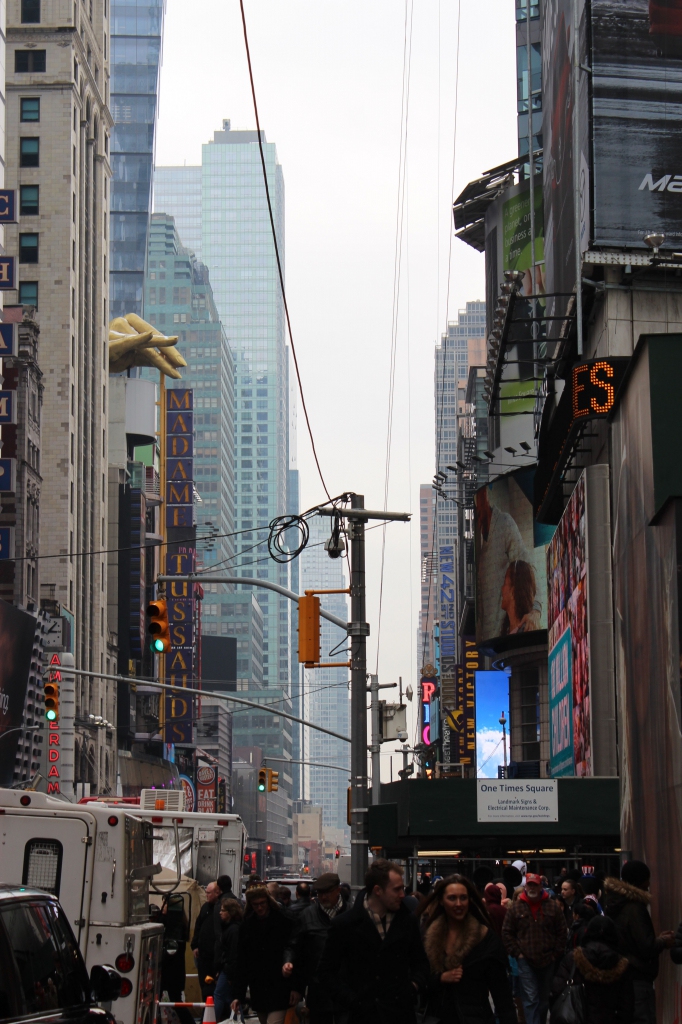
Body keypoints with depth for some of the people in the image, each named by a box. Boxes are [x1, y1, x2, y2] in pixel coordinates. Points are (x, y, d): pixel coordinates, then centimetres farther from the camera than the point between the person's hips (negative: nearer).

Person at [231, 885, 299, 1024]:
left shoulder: (284, 922, -4)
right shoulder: (247, 925, 9)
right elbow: (241, 963, 8)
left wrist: (296, 987, -12)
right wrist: (237, 994, 3)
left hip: (279, 991, -5)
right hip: (258, 992, 5)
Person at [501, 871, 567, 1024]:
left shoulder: (553, 906, 1)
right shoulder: (515, 907, -1)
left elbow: (561, 932, 6)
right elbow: (507, 933, 3)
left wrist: (556, 954, 0)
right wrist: (517, 953, -4)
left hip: (547, 961, 2)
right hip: (525, 961, -2)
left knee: (544, 999, 14)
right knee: (531, 1000, -10)